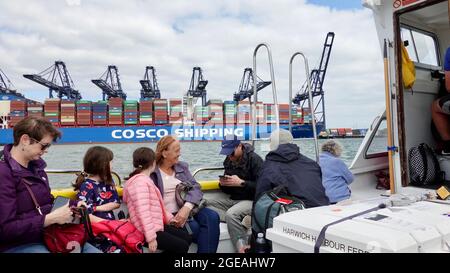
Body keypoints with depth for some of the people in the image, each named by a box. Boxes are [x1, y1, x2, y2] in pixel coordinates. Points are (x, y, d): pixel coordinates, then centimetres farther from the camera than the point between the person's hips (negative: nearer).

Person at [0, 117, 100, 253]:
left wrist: (73, 205, 2)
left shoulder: (36, 165, 8)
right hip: (17, 244, -8)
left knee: (95, 251, 1)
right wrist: (51, 218, -22)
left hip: (46, 235, 8)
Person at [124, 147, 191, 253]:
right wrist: (151, 238, -29)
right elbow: (143, 212, -27)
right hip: (147, 232, -11)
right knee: (182, 246, -9)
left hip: (157, 226, 11)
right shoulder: (140, 181, -18)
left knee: (186, 237, 12)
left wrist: (170, 218, 15)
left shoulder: (145, 180, 17)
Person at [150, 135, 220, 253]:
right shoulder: (151, 172, 0)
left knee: (212, 217, -23)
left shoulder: (182, 166, 14)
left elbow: (195, 187, 0)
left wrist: (187, 207, -19)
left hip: (187, 209, 4)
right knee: (194, 227, -29)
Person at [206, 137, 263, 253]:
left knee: (231, 214, -35)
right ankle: (239, 219, -21)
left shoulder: (254, 159, -11)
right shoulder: (228, 161, 11)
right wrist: (223, 184, -4)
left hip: (252, 200, -8)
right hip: (232, 200, 8)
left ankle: (241, 248, -21)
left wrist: (241, 183, -23)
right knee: (205, 204, -11)